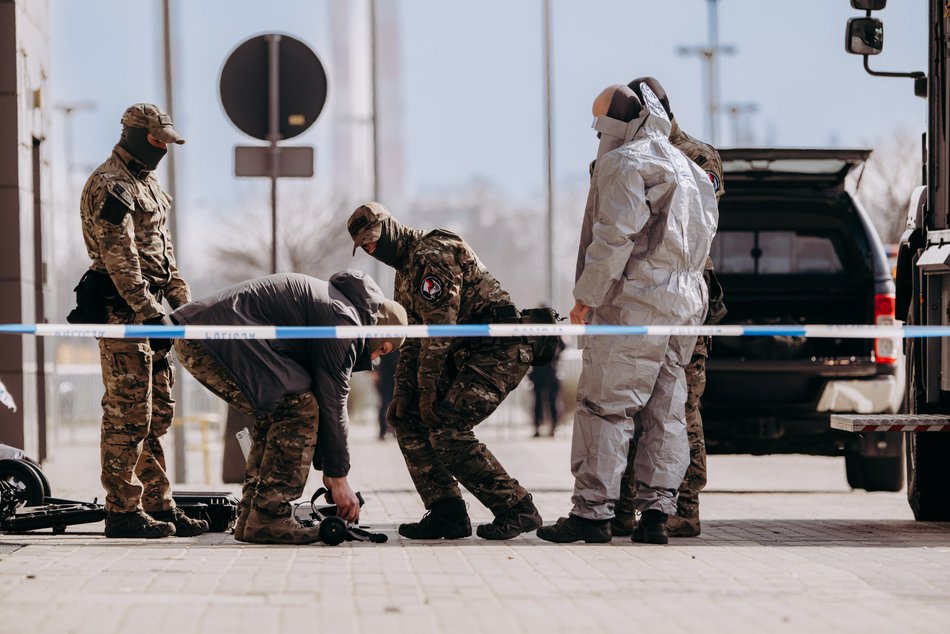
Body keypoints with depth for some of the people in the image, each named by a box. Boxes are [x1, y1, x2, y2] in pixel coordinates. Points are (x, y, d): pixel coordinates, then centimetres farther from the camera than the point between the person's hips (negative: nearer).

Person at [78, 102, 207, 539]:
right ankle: (122, 511, -6)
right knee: (128, 414, -8)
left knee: (157, 414, 11)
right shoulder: (111, 186, -12)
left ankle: (158, 505, 15)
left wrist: (182, 303, 16)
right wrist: (151, 314, -23)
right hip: (123, 311, -10)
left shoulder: (147, 183, 20)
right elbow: (120, 259, -20)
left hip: (148, 309, 10)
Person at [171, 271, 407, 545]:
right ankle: (268, 518, -8)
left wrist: (327, 470, 30)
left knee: (276, 413, 19)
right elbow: (332, 403, -5)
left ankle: (251, 517, 17)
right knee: (299, 408, -9)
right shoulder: (344, 319, -5)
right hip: (217, 338, -11)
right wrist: (338, 478, 1)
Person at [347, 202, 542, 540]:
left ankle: (518, 509, -11)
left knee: (447, 430, -19)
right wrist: (402, 392, 9)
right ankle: (447, 513, 2)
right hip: (465, 356, 10)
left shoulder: (434, 255, -14)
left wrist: (428, 390, -16)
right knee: (406, 419, 4)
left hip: (499, 350, -10)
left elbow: (440, 329, -19)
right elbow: (413, 340, 21)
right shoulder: (405, 271, 19)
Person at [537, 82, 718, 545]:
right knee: (665, 411, 8)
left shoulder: (625, 163, -6)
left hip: (635, 299, -9)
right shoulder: (689, 169, 22)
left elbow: (615, 236, -15)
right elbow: (703, 238, 21)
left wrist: (587, 295, -11)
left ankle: (593, 511, -9)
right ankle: (656, 511, 4)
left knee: (605, 405, -7)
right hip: (685, 302, 9)